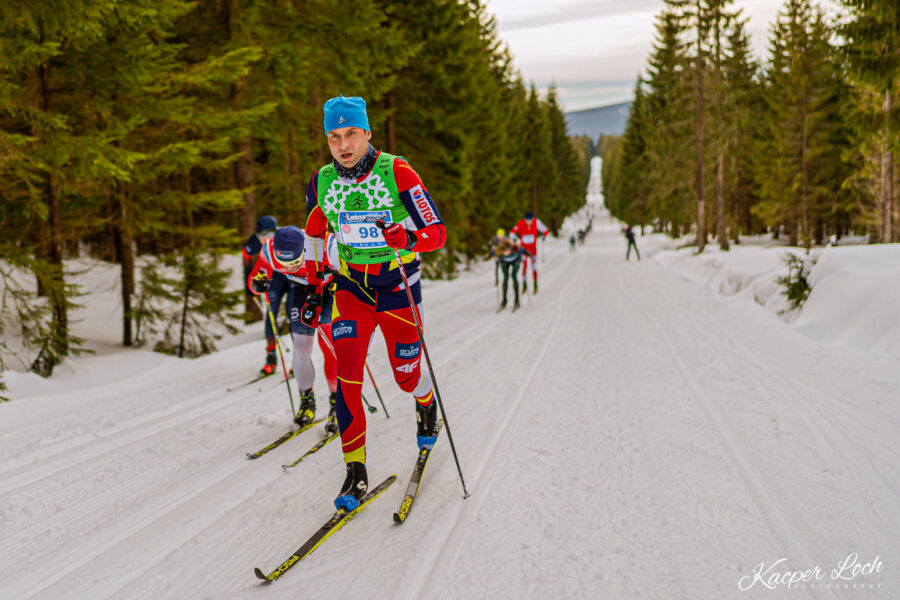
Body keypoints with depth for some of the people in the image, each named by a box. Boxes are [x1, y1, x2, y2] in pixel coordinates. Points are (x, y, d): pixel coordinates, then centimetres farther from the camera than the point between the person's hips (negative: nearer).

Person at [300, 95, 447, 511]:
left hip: (398, 286, -2)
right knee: (346, 375, -12)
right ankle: (355, 473, -3)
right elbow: (314, 234, 15)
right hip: (350, 286, 2)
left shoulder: (397, 173, -15)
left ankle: (426, 405, 49)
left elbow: (438, 232, -17)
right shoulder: (322, 182, -3)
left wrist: (409, 238, -38)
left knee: (406, 375, 10)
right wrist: (314, 288, 12)